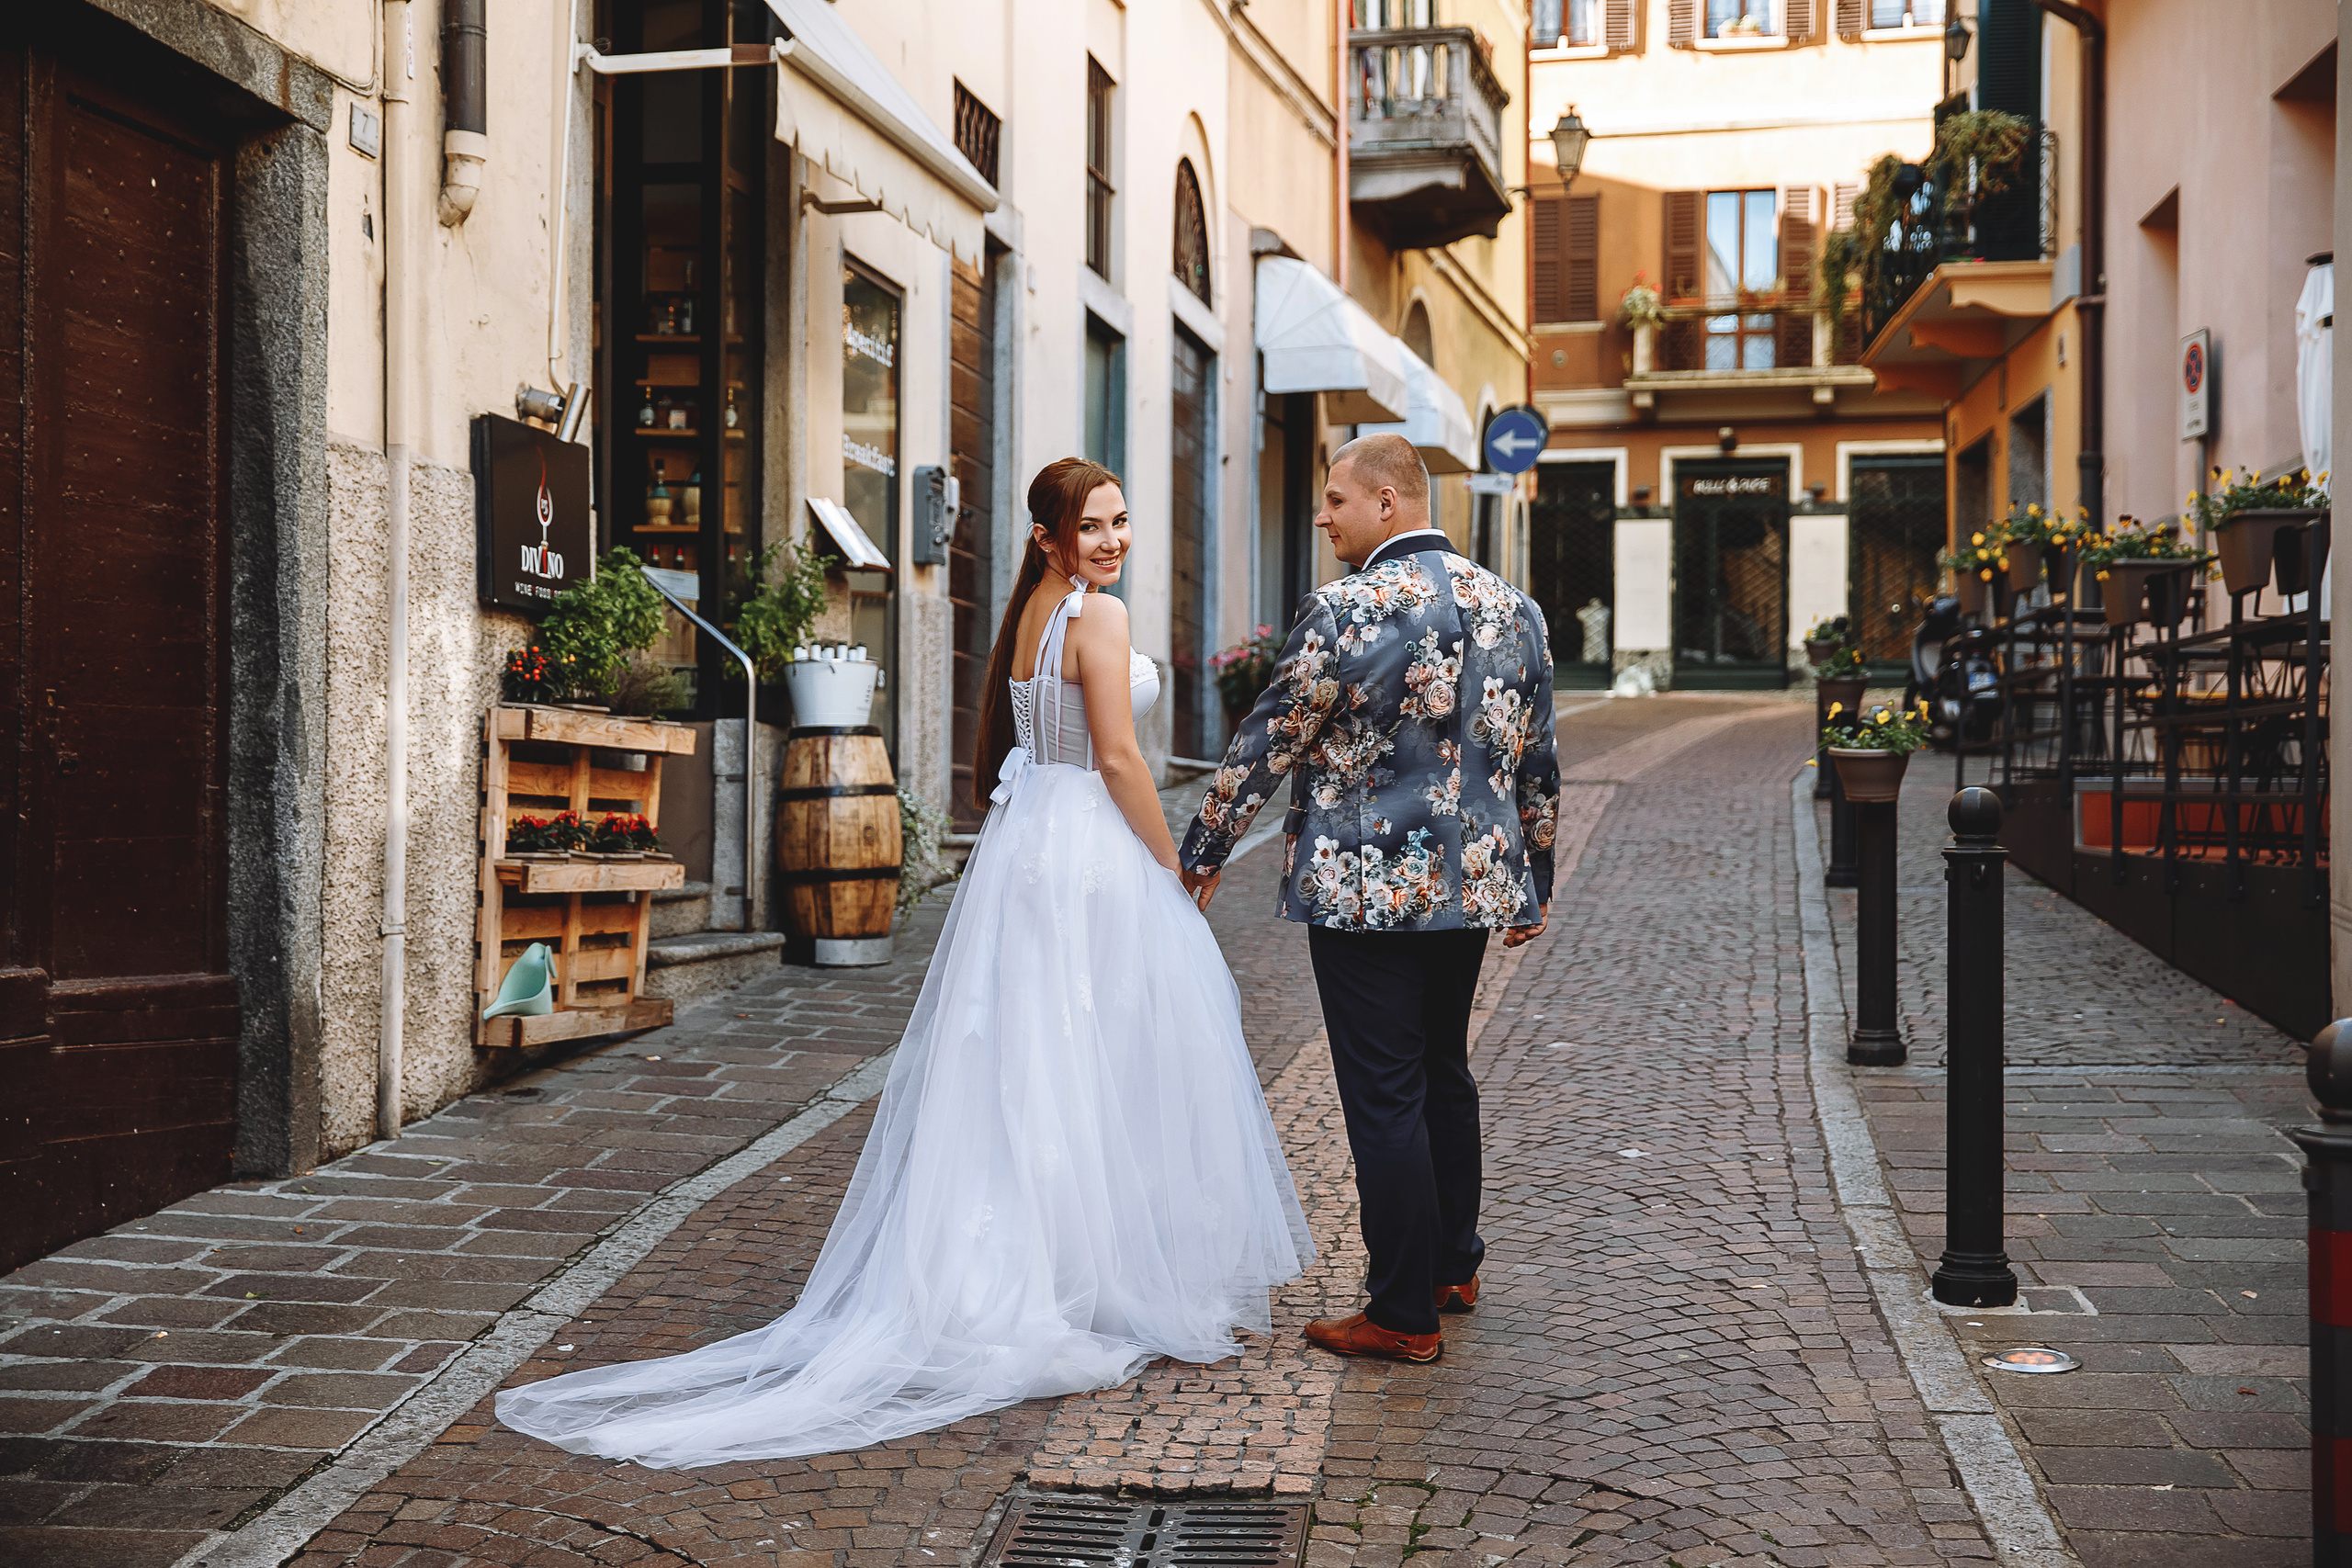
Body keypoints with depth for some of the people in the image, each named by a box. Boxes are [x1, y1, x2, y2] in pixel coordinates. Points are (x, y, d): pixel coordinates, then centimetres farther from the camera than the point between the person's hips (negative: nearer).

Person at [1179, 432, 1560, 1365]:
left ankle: (1402, 1316, 8)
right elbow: (1536, 763, 12)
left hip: (1366, 893, -7)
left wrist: (1200, 856, 3)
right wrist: (1534, 885, 22)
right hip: (1475, 885, 7)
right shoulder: (1511, 607, 6)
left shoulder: (1346, 610, -14)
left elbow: (1268, 742, -9)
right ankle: (1453, 1268, 35)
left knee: (1384, 1099, 0)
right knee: (1445, 1076, 21)